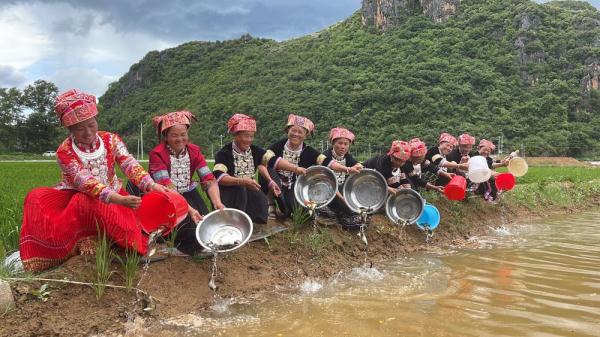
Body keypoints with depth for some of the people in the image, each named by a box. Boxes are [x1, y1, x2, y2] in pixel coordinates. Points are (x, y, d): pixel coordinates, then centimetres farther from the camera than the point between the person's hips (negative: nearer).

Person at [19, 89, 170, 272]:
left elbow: (130, 164, -19)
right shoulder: (65, 152, -17)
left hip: (112, 194, 1)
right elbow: (86, 183, -30)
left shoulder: (111, 139, -7)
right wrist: (119, 199, -45)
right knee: (37, 198, -25)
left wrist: (151, 185, -39)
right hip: (75, 196, -1)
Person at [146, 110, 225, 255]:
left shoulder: (194, 151, -2)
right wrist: (189, 210, -41)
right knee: (189, 225, -26)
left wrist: (217, 202, -32)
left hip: (188, 194, 4)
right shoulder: (157, 154, -16)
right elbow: (167, 188, -27)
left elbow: (209, 179, -12)